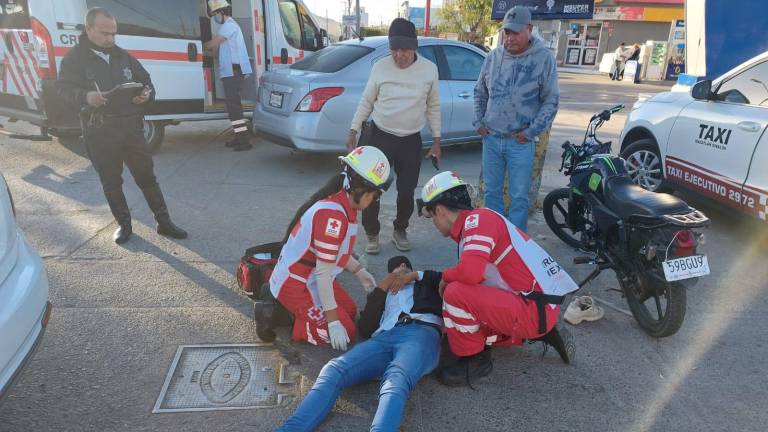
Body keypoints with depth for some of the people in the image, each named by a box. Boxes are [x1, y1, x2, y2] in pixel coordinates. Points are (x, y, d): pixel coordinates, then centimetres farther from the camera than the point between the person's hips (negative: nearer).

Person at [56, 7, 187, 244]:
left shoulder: (123, 56, 11)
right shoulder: (74, 58, 1)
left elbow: (145, 80, 17)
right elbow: (64, 89, -5)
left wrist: (147, 94, -6)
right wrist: (85, 97, -26)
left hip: (132, 129, 2)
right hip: (99, 135, -2)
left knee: (147, 176, 6)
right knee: (111, 182, 8)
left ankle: (164, 222, 15)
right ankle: (124, 223, 24)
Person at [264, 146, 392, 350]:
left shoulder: (342, 204, -1)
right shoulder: (333, 214, -31)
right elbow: (322, 273, -28)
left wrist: (359, 271, 14)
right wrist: (333, 322, -23)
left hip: (310, 278, 10)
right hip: (295, 285, -10)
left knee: (349, 311, 18)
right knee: (345, 331, -6)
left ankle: (289, 308, 16)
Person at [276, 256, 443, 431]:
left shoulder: (426, 283, 36)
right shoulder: (385, 293, 37)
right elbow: (365, 329, 20)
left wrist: (416, 275, 18)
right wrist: (382, 287, 18)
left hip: (421, 332, -3)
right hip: (384, 337, 3)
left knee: (396, 382, -37)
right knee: (333, 370, -25)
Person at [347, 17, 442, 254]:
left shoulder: (430, 69, -3)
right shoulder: (380, 67, -6)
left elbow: (433, 107, 5)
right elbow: (366, 102, 4)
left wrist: (436, 141, 3)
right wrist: (353, 131, 0)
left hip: (411, 140, 1)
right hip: (379, 136, -1)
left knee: (407, 190, 7)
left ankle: (400, 230, 29)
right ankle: (372, 234, 18)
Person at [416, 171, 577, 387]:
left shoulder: (478, 219, -16)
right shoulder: (475, 223, 14)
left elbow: (470, 272, -31)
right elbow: (474, 276, 21)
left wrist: (446, 277, -10)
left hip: (536, 309, -10)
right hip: (537, 307, 10)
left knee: (456, 293, -22)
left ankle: (474, 360, 0)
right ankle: (542, 334, 20)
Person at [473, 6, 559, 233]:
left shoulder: (543, 58, -7)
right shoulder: (494, 57, 4)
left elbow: (551, 100, -5)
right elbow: (480, 93, 15)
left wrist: (531, 131, -10)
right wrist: (479, 122, 7)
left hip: (520, 141, -4)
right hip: (490, 138, 4)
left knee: (519, 195, 3)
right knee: (492, 190, 14)